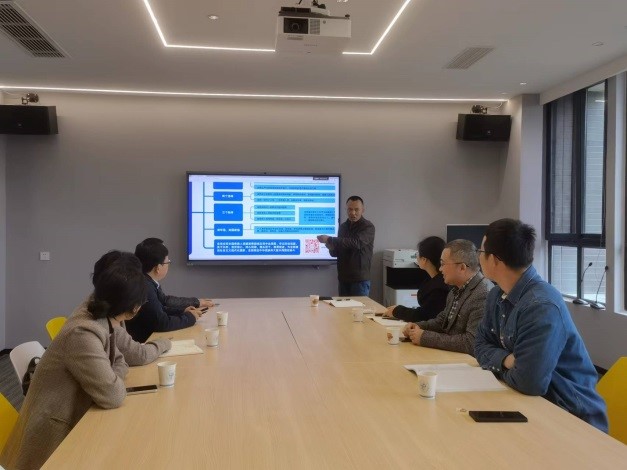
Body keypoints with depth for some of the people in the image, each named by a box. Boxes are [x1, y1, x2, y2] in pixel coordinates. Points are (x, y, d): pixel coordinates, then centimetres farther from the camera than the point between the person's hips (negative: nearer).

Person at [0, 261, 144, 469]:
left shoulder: (100, 323, -1)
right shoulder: (83, 334, -28)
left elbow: (119, 361, 9)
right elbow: (113, 395, -28)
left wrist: (113, 378, -10)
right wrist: (115, 379, -8)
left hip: (74, 420, 8)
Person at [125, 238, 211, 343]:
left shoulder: (149, 282, 1)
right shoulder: (145, 287, -24)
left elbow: (164, 301, 19)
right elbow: (162, 323, -25)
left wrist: (192, 305, 12)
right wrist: (190, 317, -11)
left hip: (149, 336, 8)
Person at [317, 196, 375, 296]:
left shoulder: (368, 227, -8)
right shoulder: (343, 227, 12)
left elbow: (355, 243, -26)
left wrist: (329, 240, -27)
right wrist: (331, 248, -7)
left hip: (360, 279, -6)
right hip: (343, 278, 6)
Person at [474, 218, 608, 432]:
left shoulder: (541, 305, -28)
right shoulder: (497, 296, 2)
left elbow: (529, 382, -33)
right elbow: (482, 345, 8)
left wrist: (501, 370, -11)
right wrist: (506, 360, -14)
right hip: (531, 406, 8)